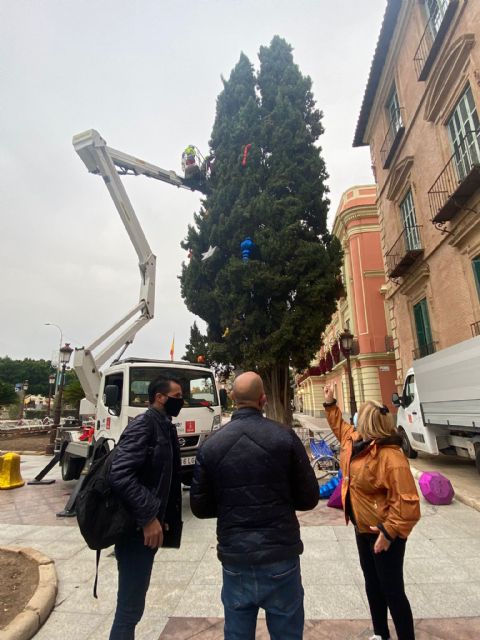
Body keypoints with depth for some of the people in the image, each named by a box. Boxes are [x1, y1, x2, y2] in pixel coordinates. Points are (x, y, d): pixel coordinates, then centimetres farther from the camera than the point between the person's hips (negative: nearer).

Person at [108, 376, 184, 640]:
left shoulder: (165, 428, 9)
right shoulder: (144, 424, -19)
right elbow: (120, 475, -28)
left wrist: (162, 518, 14)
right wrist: (148, 518, -23)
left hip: (149, 524, 9)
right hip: (137, 528, -9)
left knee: (135, 597, 22)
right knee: (130, 605, 3)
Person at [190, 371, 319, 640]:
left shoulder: (211, 445, -6)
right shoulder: (285, 437, -12)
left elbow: (200, 507, 1)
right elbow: (309, 498, -5)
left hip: (234, 557, 2)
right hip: (281, 555, -1)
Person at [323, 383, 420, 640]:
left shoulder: (390, 456, -31)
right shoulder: (355, 440, -4)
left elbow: (407, 502, -31)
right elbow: (340, 426, 19)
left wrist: (389, 533, -26)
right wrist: (330, 403, 17)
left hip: (384, 532, -9)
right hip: (363, 528, 9)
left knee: (392, 590, 7)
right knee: (372, 583, 24)